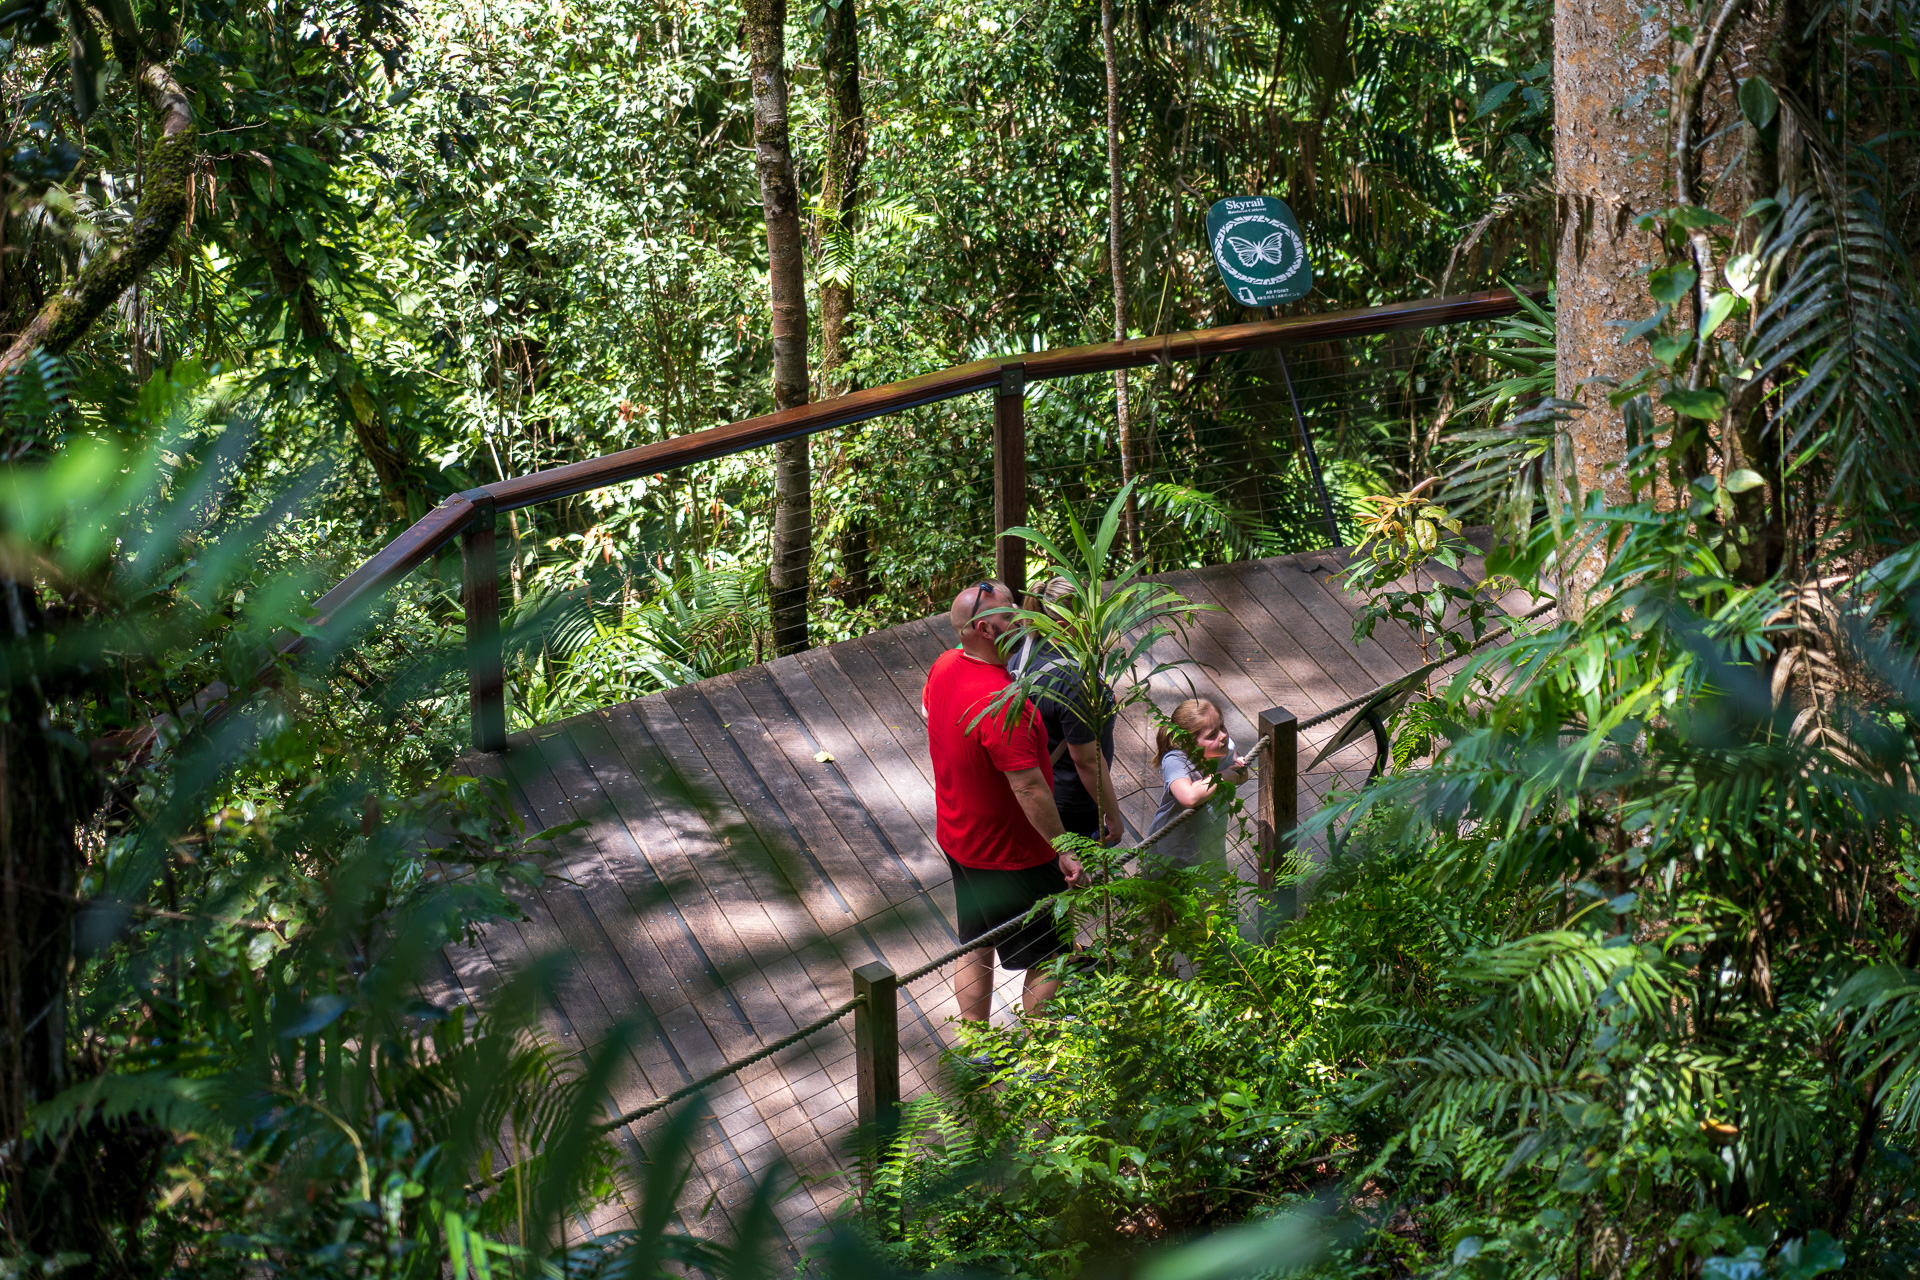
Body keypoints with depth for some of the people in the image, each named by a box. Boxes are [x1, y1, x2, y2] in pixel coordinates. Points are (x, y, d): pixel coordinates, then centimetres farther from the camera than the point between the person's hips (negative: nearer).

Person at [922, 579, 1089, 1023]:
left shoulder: (944, 666, -5)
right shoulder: (1000, 704, -33)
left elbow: (929, 715, 16)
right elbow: (1029, 789, -30)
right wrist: (1063, 850, -22)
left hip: (958, 837, 9)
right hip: (1011, 853, -9)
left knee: (976, 948, 22)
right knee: (1052, 961, 8)